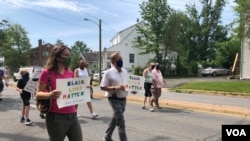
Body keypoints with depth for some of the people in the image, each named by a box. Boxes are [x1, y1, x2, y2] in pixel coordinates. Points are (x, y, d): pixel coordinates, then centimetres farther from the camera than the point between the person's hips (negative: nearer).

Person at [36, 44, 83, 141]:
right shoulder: (47, 72, -7)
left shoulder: (70, 73, 10)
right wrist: (50, 94, -27)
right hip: (56, 117, -5)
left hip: (72, 116, 6)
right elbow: (38, 94, -7)